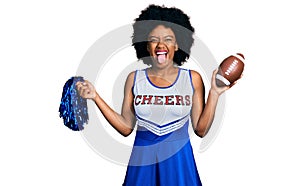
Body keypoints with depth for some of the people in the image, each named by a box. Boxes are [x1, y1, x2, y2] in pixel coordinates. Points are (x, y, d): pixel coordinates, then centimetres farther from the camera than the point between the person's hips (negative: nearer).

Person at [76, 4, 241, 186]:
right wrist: (96, 97, -4)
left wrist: (214, 94, -11)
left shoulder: (192, 79, -3)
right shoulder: (134, 78, 0)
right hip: (143, 159, 1)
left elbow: (201, 130, -4)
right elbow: (126, 127, 0)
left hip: (179, 160, 0)